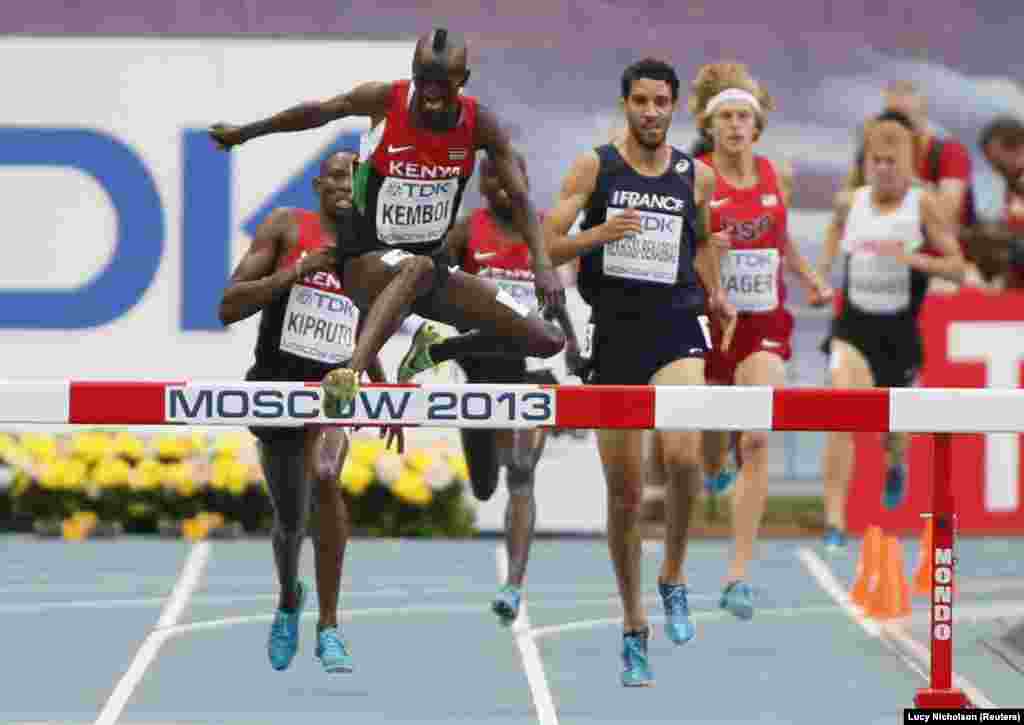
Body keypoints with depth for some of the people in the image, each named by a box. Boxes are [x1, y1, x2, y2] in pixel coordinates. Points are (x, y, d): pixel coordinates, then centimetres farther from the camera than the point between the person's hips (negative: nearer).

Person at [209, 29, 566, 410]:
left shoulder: (479, 123, -9)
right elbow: (317, 112, 1)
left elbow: (518, 197, -8)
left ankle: (432, 351, 18)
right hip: (368, 263, -5)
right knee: (419, 268, -43)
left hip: (433, 265, 5)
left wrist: (543, 266, -23)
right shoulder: (385, 101, -15)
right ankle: (351, 374, -57)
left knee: (547, 340, -4)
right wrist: (244, 133, 14)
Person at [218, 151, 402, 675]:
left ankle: (329, 627, -21)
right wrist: (298, 271, -20)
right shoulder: (285, 227, -4)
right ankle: (289, 602, 48)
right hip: (276, 381, -1)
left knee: (324, 475, -31)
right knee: (289, 520, 10)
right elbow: (229, 308, -12)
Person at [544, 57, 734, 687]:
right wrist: (600, 233, -19)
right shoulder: (594, 167, 1)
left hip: (676, 328, 0)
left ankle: (675, 578, -6)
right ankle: (634, 628, 20)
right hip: (615, 334, 0)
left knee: (682, 454, -28)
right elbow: (547, 247, -3)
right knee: (625, 493, 6)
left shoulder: (697, 176, 7)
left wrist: (714, 292, 13)